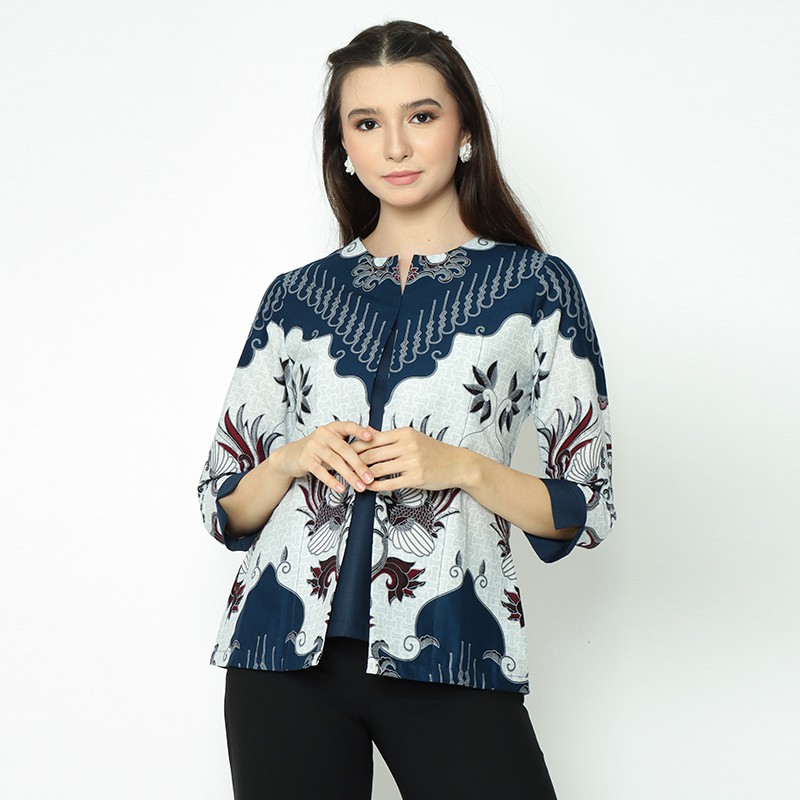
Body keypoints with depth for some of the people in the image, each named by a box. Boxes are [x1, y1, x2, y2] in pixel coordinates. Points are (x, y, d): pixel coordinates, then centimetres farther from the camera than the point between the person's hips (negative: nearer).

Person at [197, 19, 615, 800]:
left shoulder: (535, 286, 3)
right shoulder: (297, 296, 9)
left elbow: (585, 509, 2)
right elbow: (225, 508, 12)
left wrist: (462, 467, -14)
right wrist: (291, 461, -8)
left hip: (446, 654, -2)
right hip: (285, 646, 2)